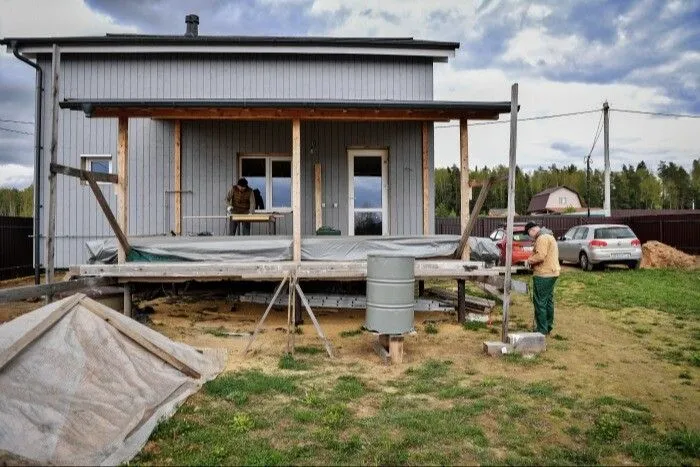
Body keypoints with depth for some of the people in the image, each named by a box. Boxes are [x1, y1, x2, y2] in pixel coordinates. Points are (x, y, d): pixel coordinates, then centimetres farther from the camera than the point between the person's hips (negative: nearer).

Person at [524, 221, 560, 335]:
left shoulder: (542, 238, -16)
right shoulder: (549, 236, 18)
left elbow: (540, 256, -26)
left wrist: (529, 261, -11)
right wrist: (532, 261, 12)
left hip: (543, 274, -11)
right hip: (552, 272, 11)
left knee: (540, 302, -4)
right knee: (548, 301, 16)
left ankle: (542, 330, -1)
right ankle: (548, 327, 25)